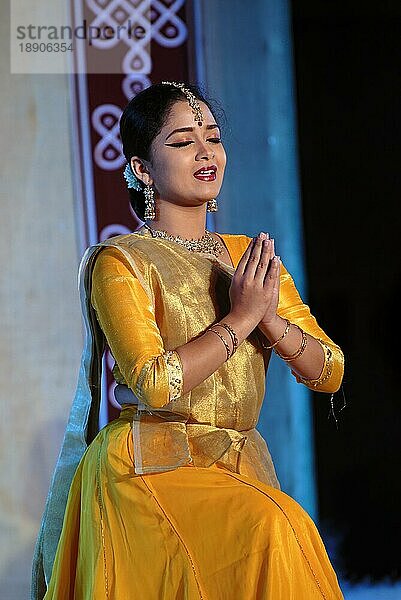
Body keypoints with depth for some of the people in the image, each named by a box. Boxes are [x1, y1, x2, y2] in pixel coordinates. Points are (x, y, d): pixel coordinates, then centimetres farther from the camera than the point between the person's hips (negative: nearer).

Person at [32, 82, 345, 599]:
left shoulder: (249, 256, 15)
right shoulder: (119, 262, -3)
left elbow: (330, 373, 10)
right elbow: (155, 381, -17)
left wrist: (270, 320, -8)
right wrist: (242, 317, -10)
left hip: (243, 469, 6)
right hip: (151, 470, -5)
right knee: (274, 527, -29)